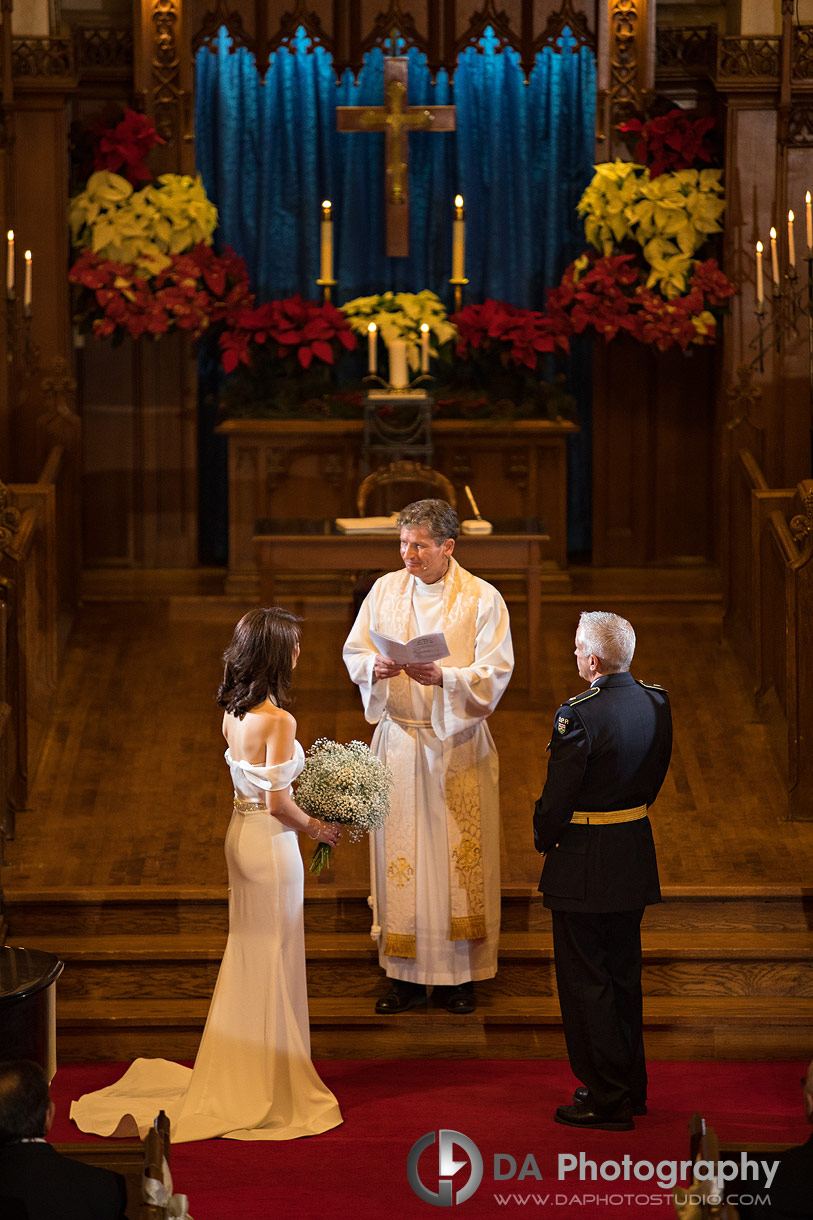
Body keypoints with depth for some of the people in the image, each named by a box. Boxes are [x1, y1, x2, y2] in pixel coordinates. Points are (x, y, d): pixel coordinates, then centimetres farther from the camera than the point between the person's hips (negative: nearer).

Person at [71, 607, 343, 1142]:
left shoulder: (233, 712, 2)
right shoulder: (279, 721, -23)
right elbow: (278, 804, -21)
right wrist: (316, 827, -5)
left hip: (241, 832, 8)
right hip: (271, 841, -8)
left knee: (247, 954, 18)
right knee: (273, 958, 4)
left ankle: (236, 1075, 28)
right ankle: (270, 1083, 14)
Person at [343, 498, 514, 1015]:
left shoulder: (482, 599, -7)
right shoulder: (386, 590, 3)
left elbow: (495, 673, -11)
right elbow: (354, 652, 7)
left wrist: (445, 677, -28)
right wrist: (375, 668, -15)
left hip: (459, 744, -3)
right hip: (399, 737, 3)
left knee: (461, 855, 2)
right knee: (400, 855, 4)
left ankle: (459, 973, 13)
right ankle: (407, 976, 12)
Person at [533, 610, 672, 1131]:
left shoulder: (579, 715, -23)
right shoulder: (657, 702, -1)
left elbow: (558, 796, -18)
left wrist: (544, 839, 1)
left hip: (584, 865, -7)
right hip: (636, 856, 7)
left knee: (586, 981, 4)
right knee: (624, 975, 19)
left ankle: (606, 1098, 8)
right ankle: (632, 1087, 28)